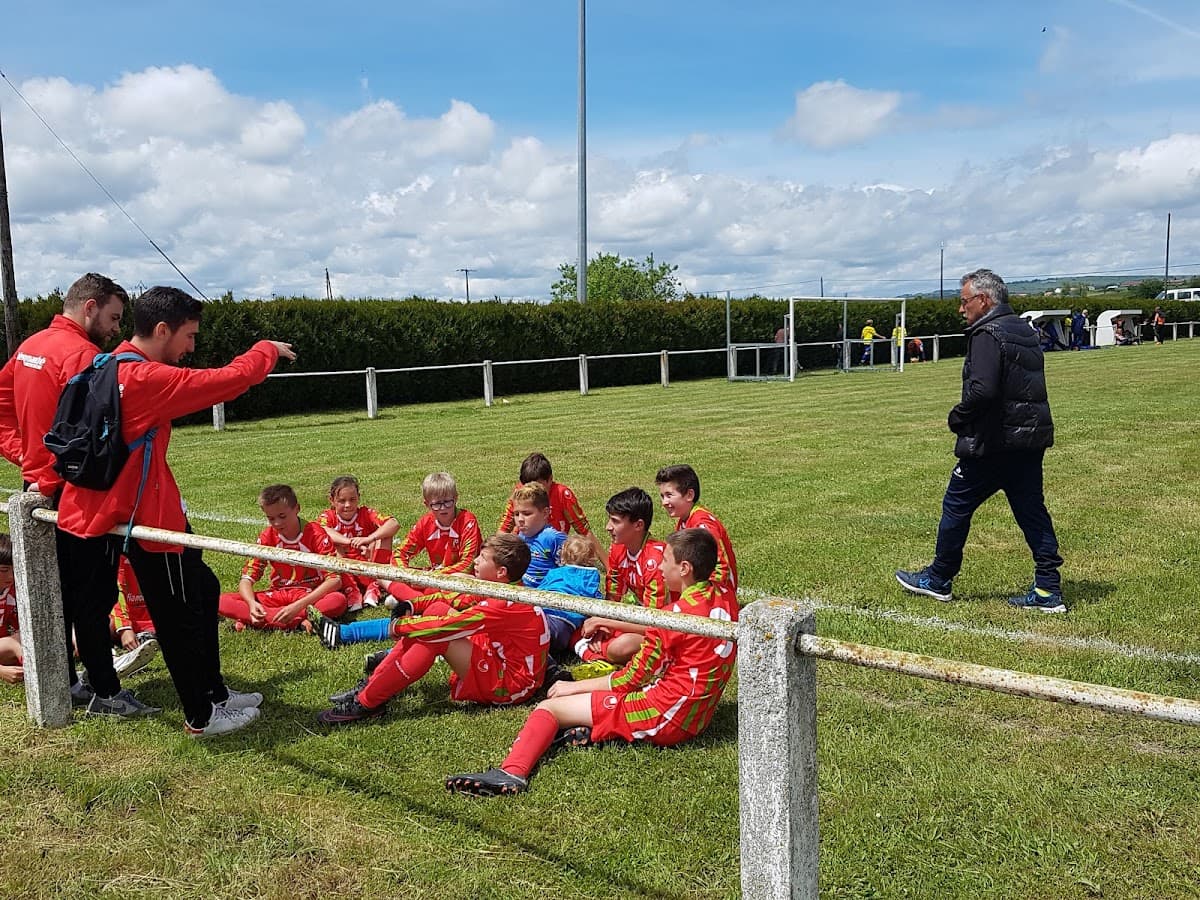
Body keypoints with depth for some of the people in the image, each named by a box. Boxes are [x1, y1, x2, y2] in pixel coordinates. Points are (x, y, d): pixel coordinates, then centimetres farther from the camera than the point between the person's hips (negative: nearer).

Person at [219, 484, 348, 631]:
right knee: (222, 602, -20)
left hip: (311, 596, -3)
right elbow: (247, 578, -5)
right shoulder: (266, 537, -2)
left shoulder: (315, 533, -13)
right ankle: (301, 622, -28)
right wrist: (252, 603, -28)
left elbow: (335, 579, -21)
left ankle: (263, 619, -26)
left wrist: (298, 605, -33)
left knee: (338, 601, -38)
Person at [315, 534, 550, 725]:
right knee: (438, 609, 0)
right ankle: (373, 682, -1)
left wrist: (400, 626, -13)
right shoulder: (502, 589, 4)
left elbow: (445, 625, -26)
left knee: (436, 634, -22)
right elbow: (455, 598, 8)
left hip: (509, 684, -10)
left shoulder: (506, 604, -25)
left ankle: (366, 702, -17)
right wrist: (410, 607, -4)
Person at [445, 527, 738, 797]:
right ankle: (592, 729, -3)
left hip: (668, 715, -9)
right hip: (697, 715, 9)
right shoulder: (724, 598, 6)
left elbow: (633, 679, -10)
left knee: (549, 707, -5)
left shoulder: (679, 612, -16)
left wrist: (575, 687, 1)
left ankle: (512, 772, -26)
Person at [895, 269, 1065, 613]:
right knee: (1032, 510, 11)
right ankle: (1048, 591, 10)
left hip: (993, 442, -9)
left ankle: (937, 580, 18)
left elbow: (982, 390, -27)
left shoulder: (988, 334, -14)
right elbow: (1030, 388, 18)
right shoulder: (1026, 332, 16)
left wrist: (958, 417, -10)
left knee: (956, 505, 6)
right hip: (1032, 439, 9)